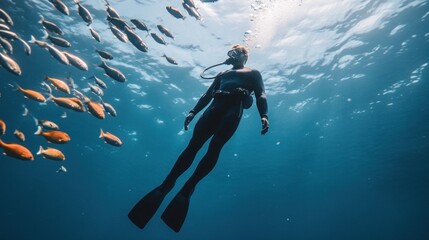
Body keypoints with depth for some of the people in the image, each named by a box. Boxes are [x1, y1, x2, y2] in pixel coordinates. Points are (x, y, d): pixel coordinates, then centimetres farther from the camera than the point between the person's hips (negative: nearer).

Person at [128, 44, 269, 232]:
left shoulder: (253, 74, 23)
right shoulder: (222, 74, 35)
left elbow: (261, 95, 7)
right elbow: (208, 95, 28)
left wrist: (264, 116, -12)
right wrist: (193, 112, 14)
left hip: (234, 109, -3)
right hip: (215, 108, 4)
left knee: (214, 147, -23)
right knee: (193, 145, -12)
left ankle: (187, 189, -23)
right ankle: (165, 185, -15)